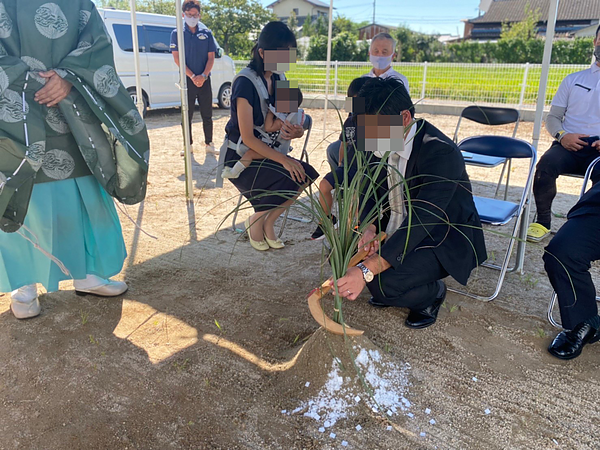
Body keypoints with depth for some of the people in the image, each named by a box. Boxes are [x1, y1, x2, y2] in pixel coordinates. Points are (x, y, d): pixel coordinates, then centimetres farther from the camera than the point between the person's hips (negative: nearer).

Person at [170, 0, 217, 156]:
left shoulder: (206, 33, 10)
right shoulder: (177, 33, 4)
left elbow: (211, 57, 6)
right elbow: (177, 58, -3)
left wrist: (203, 76, -10)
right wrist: (192, 76, -13)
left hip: (204, 80, 2)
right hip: (187, 80, -2)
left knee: (207, 114, 4)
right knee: (187, 114, 2)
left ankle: (209, 144, 11)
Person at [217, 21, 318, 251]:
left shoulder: (278, 79, 3)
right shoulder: (246, 82, -20)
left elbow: (278, 121, 8)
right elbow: (247, 138, -22)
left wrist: (290, 128, -17)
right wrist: (283, 159, -26)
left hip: (265, 152, 7)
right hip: (240, 157, -7)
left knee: (306, 173, -15)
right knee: (287, 181, -26)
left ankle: (268, 223, 3)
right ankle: (255, 222, 2)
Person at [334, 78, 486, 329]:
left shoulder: (441, 153, -30)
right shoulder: (384, 141, -7)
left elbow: (421, 221, -37)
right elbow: (372, 192, 4)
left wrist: (367, 271, -43)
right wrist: (370, 228, -19)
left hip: (444, 240, -7)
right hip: (397, 230, 7)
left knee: (382, 284, -28)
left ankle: (432, 293, 5)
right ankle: (390, 289, 16)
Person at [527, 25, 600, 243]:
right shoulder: (573, 79, 21)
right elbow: (552, 117, 17)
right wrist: (562, 135, -7)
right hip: (569, 145, 2)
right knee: (546, 164, -32)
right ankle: (542, 221, -16)